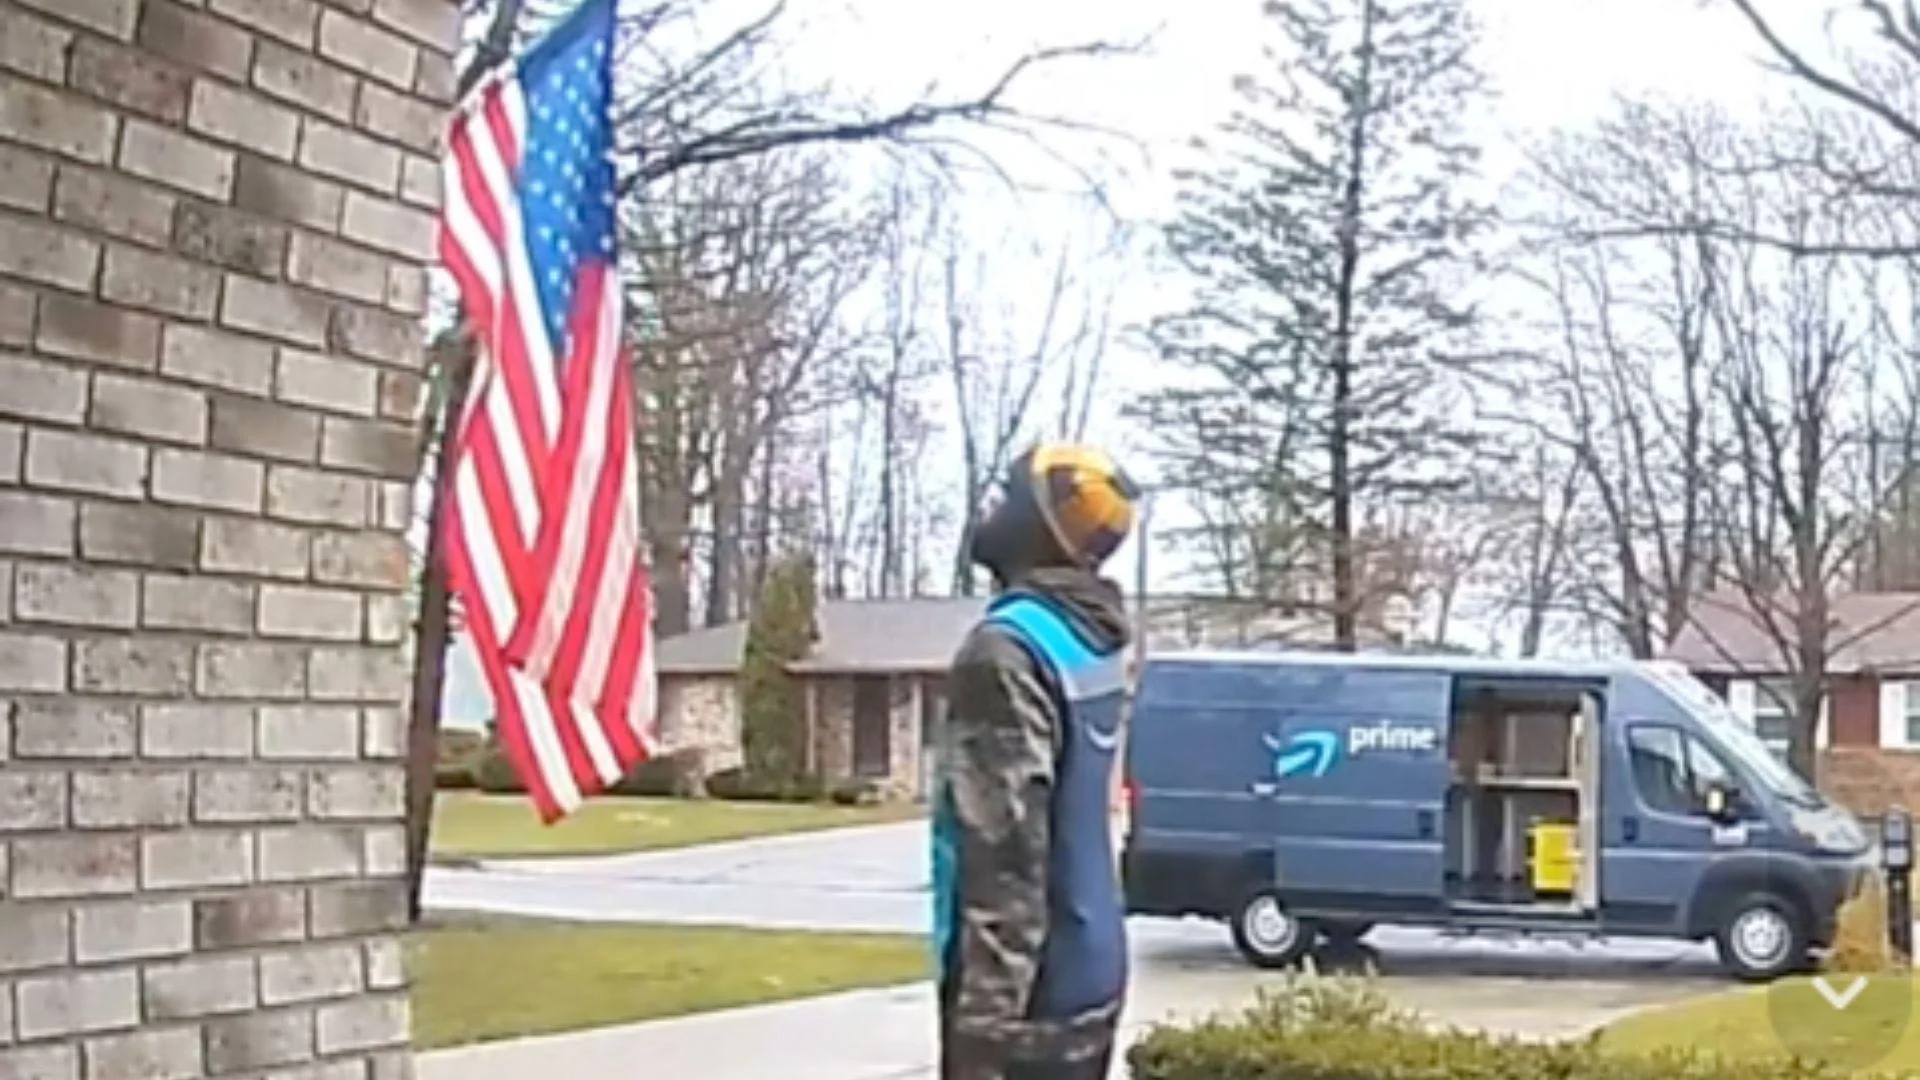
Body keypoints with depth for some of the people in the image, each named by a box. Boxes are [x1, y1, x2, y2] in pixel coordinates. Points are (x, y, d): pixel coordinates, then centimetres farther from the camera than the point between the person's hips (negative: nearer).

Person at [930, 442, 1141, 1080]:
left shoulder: (1008, 649, -19)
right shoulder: (1095, 640, 9)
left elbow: (1007, 845, -25)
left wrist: (985, 1017, -25)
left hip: (1031, 985, -9)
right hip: (1090, 969, 9)